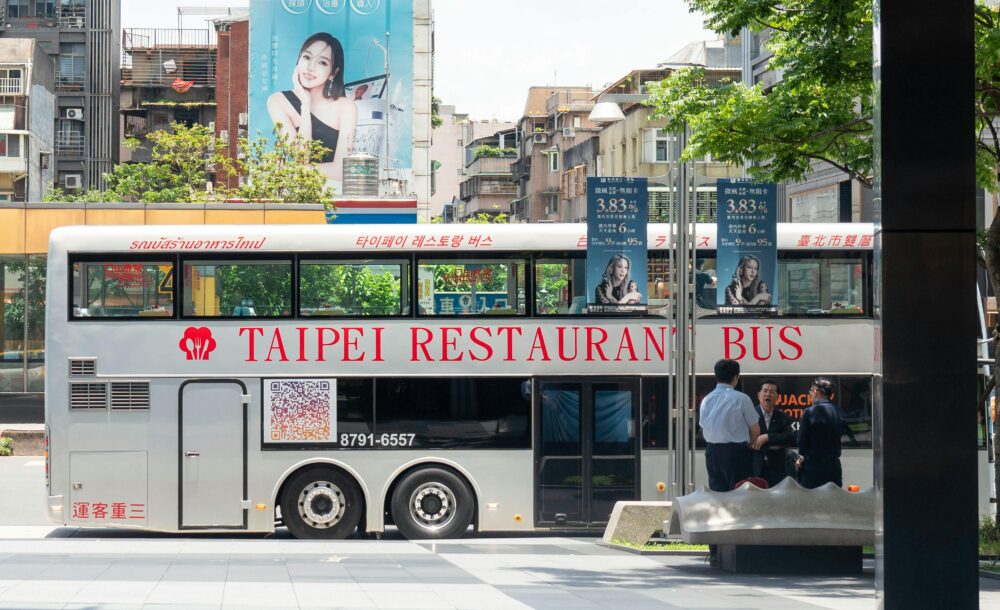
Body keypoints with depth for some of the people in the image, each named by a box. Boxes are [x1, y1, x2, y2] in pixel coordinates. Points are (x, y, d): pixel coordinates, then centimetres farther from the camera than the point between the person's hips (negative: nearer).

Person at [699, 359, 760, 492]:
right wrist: (747, 445, 15)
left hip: (712, 451, 5)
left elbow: (703, 428, 9)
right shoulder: (741, 399, -10)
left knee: (716, 491, 9)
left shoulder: (706, 400, 3)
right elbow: (755, 430, -3)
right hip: (736, 451, -5)